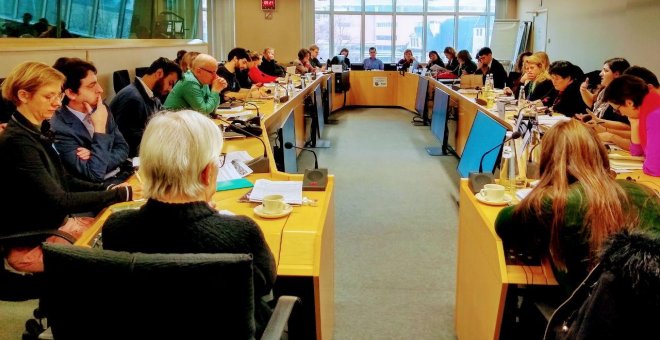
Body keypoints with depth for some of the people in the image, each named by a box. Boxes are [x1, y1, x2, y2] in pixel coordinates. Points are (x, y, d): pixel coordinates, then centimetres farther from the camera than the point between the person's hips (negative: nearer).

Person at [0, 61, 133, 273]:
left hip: (55, 225, 8)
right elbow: (60, 201, -26)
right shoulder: (17, 142, -22)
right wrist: (121, 194, -26)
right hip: (32, 245, -8)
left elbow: (64, 182, 11)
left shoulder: (37, 132, 7)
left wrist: (109, 190, -4)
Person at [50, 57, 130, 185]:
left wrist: (97, 158, -13)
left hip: (124, 175, 6)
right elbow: (95, 174, -22)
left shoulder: (102, 109, 2)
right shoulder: (59, 128, -18)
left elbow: (123, 148, 7)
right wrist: (100, 127, -22)